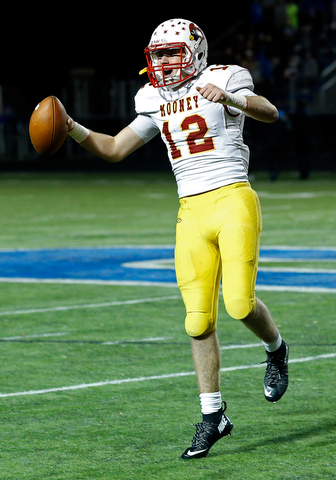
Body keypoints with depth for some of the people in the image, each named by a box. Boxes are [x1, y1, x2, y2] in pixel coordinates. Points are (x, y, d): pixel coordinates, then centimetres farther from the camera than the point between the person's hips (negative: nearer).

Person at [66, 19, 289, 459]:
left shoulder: (222, 81, -1)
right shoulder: (158, 104, 16)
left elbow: (270, 113, -16)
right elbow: (114, 149, 21)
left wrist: (229, 99, -33)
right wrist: (71, 129, 6)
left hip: (233, 203, -5)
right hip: (192, 213, 5)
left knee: (240, 303, -16)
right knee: (199, 319, 0)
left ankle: (276, 349, 19)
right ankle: (213, 415, 8)